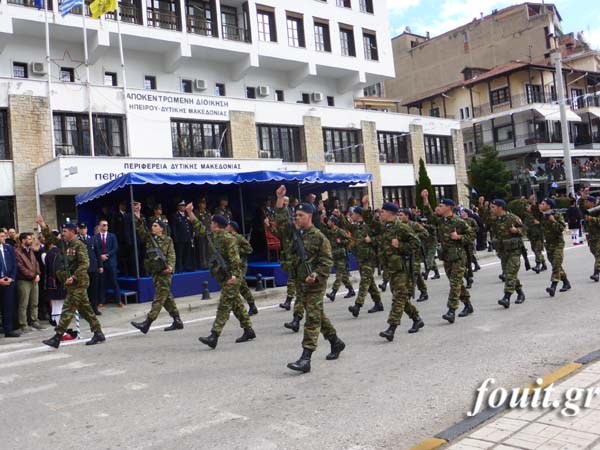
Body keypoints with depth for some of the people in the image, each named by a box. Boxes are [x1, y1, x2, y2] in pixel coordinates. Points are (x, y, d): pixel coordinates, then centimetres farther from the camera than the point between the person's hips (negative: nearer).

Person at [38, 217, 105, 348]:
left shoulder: (79, 245, -11)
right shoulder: (66, 245, 14)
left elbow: (84, 264, -18)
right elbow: (52, 240, 19)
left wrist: (74, 277, -22)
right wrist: (43, 227, 10)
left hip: (77, 283, -9)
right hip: (74, 283, 9)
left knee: (67, 309, -6)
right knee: (85, 309, 11)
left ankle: (57, 338, -4)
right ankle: (98, 334, 16)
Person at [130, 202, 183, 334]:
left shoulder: (167, 240, 0)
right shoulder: (149, 237, 13)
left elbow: (171, 255, -7)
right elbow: (140, 230, -1)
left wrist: (170, 266, -24)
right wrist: (138, 219, -15)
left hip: (164, 271, -6)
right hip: (154, 271, 6)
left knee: (160, 296, -8)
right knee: (167, 297, 10)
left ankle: (147, 323, -14)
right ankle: (177, 321, 18)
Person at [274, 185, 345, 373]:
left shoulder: (319, 237, -10)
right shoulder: (294, 232, 8)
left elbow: (327, 261, -11)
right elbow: (281, 220, 2)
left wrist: (316, 275, -26)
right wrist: (280, 199, -6)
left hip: (315, 283, -7)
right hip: (300, 282, 7)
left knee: (312, 319, -7)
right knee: (318, 315, 18)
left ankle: (305, 359, -11)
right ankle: (336, 342, 36)